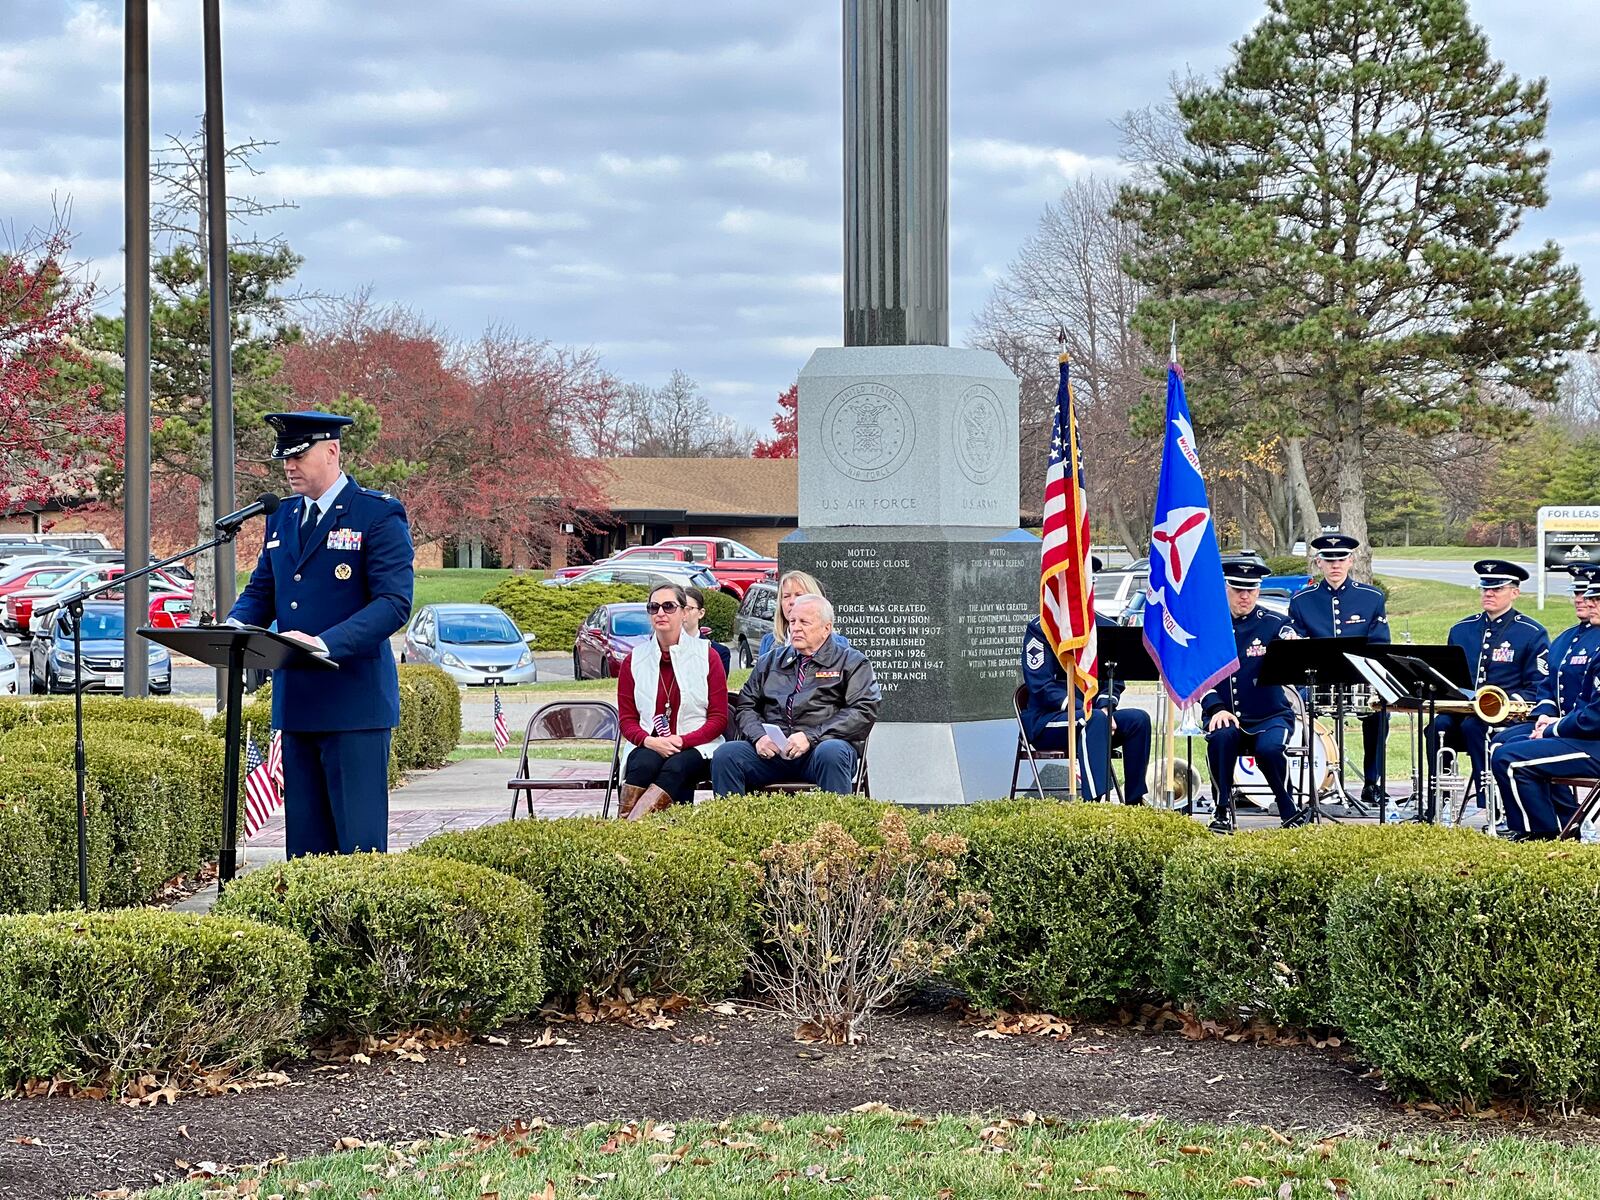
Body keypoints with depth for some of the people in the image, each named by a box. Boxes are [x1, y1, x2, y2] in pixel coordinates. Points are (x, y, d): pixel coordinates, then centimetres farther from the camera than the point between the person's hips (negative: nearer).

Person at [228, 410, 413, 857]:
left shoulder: (380, 515, -6)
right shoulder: (281, 518, 16)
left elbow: (394, 602, -14)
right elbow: (260, 591, 21)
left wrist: (326, 643, -28)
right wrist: (234, 625, -3)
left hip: (354, 702, -7)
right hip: (296, 702, 7)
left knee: (360, 841, -7)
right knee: (304, 841, 8)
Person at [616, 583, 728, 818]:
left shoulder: (706, 656, 7)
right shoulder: (635, 660, 12)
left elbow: (719, 719, 3)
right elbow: (627, 719, 10)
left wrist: (682, 741, -14)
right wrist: (649, 741, -13)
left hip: (696, 748, -2)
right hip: (649, 746, 2)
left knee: (676, 767, -35)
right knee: (644, 764, -34)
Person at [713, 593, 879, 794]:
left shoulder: (851, 662, 12)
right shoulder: (769, 662, 25)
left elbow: (865, 710, -2)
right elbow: (745, 706, 20)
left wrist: (811, 737, -12)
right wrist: (758, 736, -4)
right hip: (771, 750, 3)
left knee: (831, 753, -38)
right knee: (725, 754, -24)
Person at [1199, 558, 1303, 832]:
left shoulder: (1274, 625, 1)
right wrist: (1216, 708, -15)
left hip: (1269, 717, -1)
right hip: (1225, 715, 1)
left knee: (1270, 748, -33)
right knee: (1221, 736, -34)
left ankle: (1290, 814, -11)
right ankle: (1223, 812, -19)